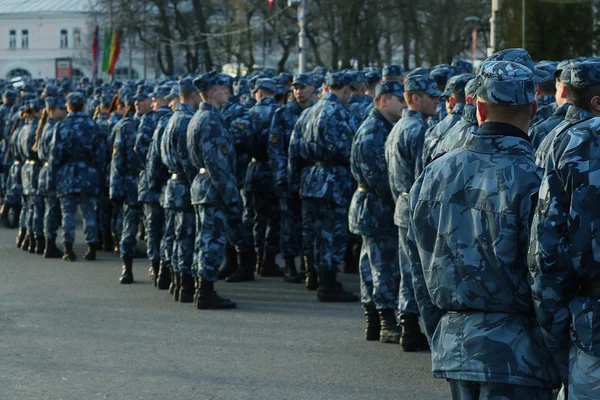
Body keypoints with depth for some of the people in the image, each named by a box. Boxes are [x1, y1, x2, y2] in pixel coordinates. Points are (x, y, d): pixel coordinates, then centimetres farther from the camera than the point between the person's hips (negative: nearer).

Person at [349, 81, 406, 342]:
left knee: (372, 267, 13)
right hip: (378, 210, -10)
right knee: (386, 266, -7)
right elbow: (377, 176, -22)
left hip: (376, 209, 10)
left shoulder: (385, 129, 16)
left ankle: (373, 324, 18)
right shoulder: (372, 132, -17)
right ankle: (388, 325, -3)